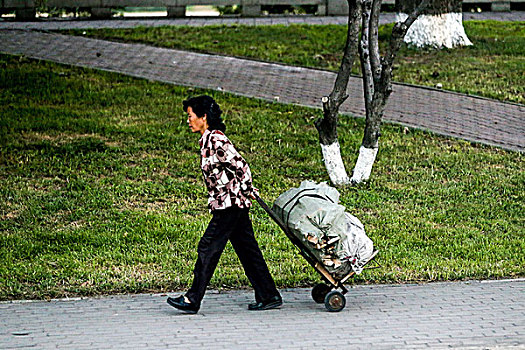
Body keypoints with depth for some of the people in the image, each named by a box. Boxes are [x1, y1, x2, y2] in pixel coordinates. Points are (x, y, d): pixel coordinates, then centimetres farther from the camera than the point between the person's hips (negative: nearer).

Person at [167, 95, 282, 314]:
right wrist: (246, 191, 16)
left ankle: (192, 300, 0)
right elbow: (237, 166, 19)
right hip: (234, 205, 10)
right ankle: (269, 297, 12)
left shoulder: (214, 140, -15)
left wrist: (245, 191, -11)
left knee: (208, 249, -5)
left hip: (230, 204, -10)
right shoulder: (208, 140, 15)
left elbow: (240, 165, -18)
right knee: (247, 249, 10)